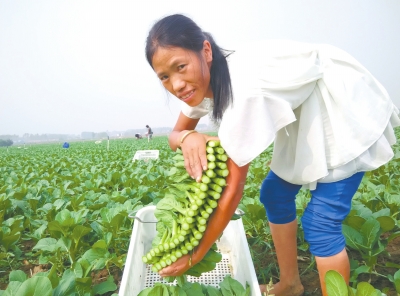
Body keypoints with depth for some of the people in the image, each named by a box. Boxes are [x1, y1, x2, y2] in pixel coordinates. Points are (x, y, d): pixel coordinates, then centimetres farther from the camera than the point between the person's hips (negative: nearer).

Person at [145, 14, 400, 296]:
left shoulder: (243, 88, -38)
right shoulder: (205, 79, -12)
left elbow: (233, 189, -31)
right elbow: (175, 134, -2)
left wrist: (195, 255, -19)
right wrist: (187, 137, -28)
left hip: (347, 107, -8)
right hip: (307, 114, 8)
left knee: (320, 220, -12)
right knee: (275, 193, 7)